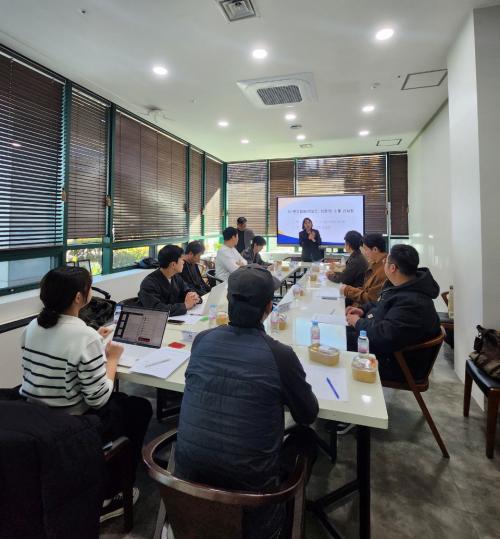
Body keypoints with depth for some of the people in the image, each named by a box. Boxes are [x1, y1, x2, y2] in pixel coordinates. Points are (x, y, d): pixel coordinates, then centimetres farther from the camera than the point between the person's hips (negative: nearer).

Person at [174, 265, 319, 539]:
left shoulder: (202, 340, -10)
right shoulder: (281, 355, -22)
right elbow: (309, 415, -6)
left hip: (188, 471, 4)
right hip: (247, 482, -4)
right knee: (305, 436, 21)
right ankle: (278, 512, 37)